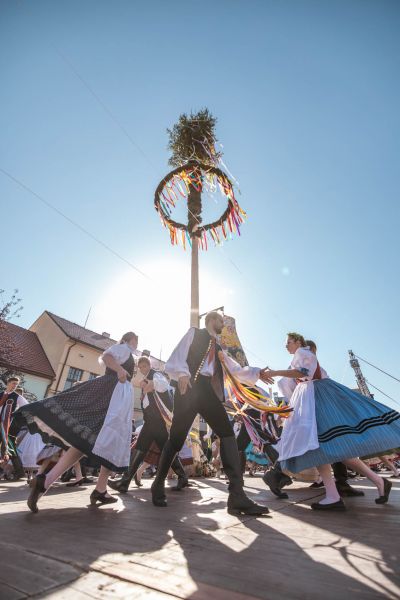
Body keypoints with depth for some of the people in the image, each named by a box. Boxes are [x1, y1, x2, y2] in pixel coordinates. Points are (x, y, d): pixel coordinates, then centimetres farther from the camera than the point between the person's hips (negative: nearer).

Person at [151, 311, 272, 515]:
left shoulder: (218, 348, 26)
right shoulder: (194, 333, 11)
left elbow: (236, 370, 19)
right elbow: (178, 356, -3)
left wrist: (257, 372, 6)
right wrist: (182, 373, -20)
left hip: (208, 390, 5)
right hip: (190, 386, -5)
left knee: (227, 433, -8)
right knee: (177, 437, -1)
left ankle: (237, 497, -6)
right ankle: (158, 485, 22)